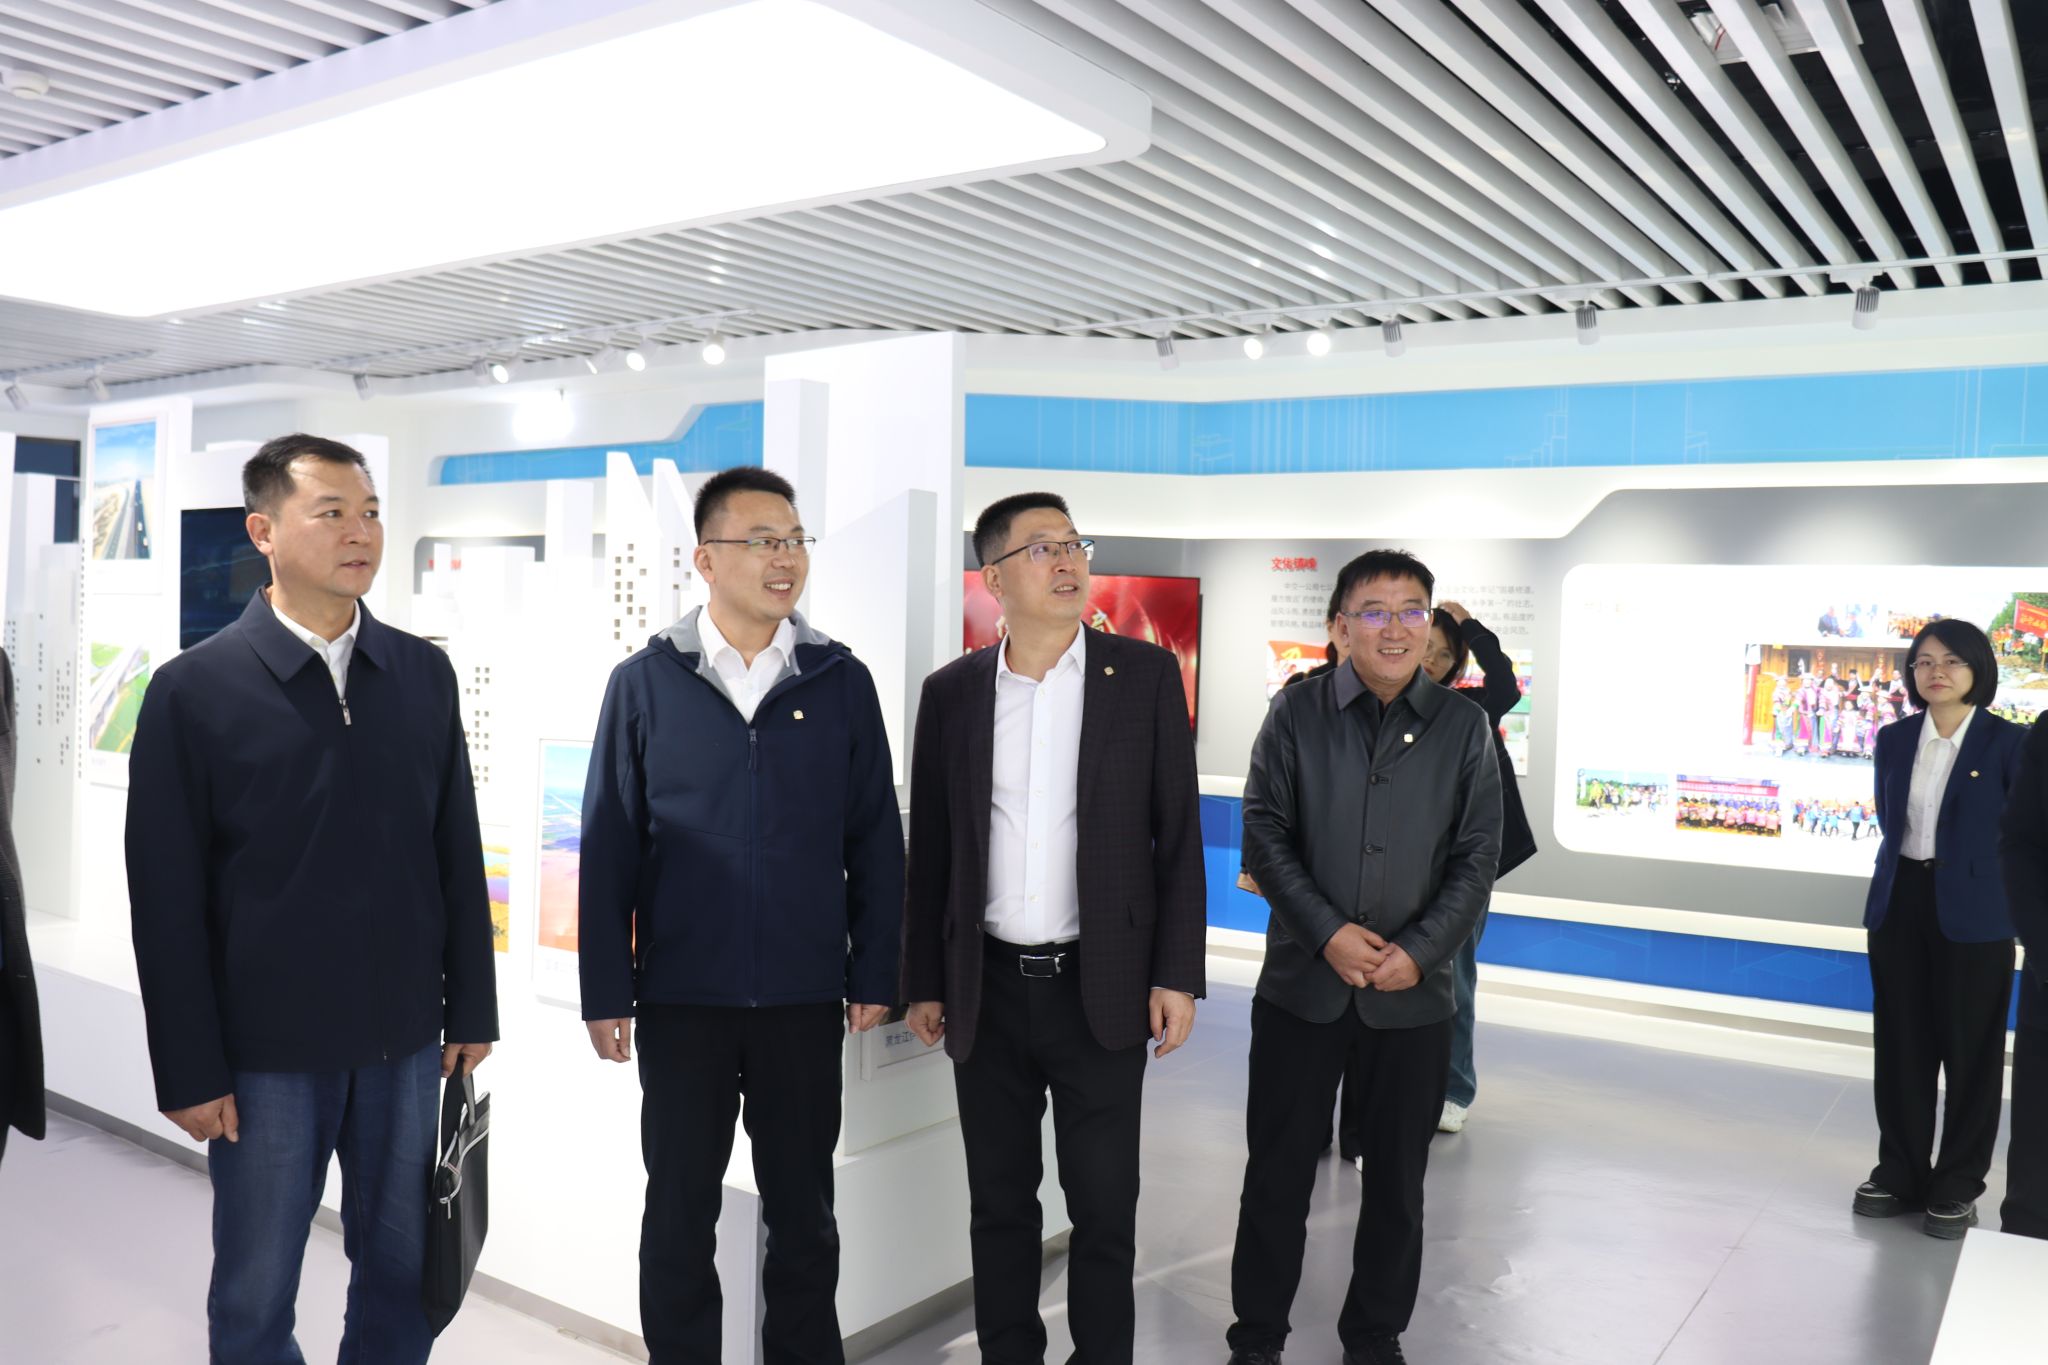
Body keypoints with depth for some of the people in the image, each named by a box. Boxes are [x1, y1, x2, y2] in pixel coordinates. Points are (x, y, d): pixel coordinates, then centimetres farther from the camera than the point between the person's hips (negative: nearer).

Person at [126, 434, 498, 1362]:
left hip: (405, 1038, 3)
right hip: (266, 1049, -2)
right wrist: (189, 1071, -7)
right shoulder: (194, 690, -7)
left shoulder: (423, 674, 3)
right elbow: (167, 897, -6)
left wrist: (471, 1011, 5)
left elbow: (457, 854, 5)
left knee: (403, 1275, 14)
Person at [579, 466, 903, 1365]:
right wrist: (606, 992, -3)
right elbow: (608, 846, -1)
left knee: (802, 1208, 13)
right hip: (681, 996, 0)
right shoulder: (645, 683, -2)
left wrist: (874, 971, 1)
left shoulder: (842, 681, 0)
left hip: (806, 996, 1)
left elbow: (876, 838, 3)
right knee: (679, 1211, 13)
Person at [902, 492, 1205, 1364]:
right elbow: (930, 850, 7)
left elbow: (1179, 836, -2)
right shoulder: (951, 693, 3)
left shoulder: (1145, 675, -2)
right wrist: (924, 981, 6)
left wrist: (1176, 974, -6)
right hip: (987, 990, 2)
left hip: (1100, 988, -2)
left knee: (1104, 1205, 7)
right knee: (999, 1201, 13)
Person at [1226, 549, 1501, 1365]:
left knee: (1397, 1178, 13)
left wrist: (1420, 951, -11)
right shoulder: (1297, 714, 0)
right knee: (1277, 1171, 8)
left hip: (1414, 993, 1)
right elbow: (1264, 835, -4)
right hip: (1302, 983, -1)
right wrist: (1328, 933, -14)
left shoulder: (1463, 728, 2)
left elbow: (1478, 857, 1)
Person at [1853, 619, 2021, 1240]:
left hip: (1973, 913, -4)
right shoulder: (1894, 740, 5)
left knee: (1969, 1047, 6)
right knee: (1901, 1042, 11)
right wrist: (1912, 869, 7)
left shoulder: (2007, 742, -7)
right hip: (1900, 905, 4)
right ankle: (1901, 1170, 24)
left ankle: (1958, 1185, 20)